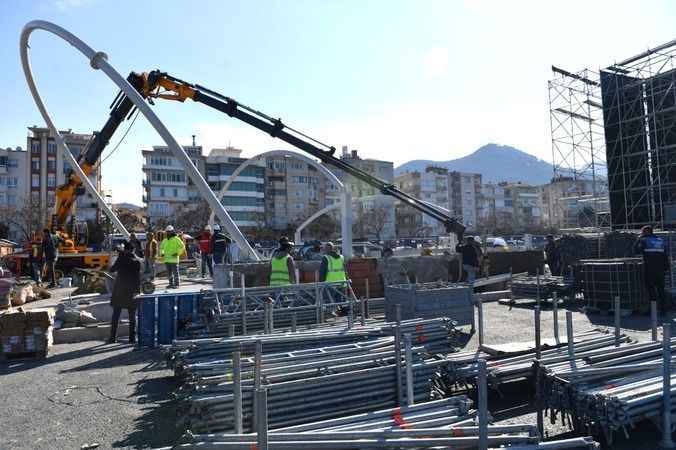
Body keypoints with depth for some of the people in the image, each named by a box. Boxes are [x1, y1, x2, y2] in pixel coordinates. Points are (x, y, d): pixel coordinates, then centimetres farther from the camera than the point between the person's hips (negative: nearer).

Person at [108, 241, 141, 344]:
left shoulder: (121, 259, -4)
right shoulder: (137, 262, -5)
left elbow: (112, 269, 8)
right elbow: (138, 278, -6)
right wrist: (138, 290, 2)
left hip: (119, 290, 1)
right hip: (131, 291, 0)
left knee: (116, 315, 10)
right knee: (132, 316, 6)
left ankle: (113, 337, 11)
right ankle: (132, 338, 6)